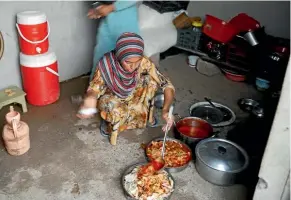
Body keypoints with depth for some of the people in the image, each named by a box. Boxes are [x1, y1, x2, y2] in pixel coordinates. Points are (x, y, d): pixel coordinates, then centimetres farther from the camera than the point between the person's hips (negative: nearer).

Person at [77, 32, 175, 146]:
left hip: (132, 97, 2)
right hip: (112, 100, -1)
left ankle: (148, 113, 1)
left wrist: (166, 109, -43)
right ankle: (109, 119, 2)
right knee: (115, 108, -34)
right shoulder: (106, 65, -32)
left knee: (150, 79, -24)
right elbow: (94, 89, -23)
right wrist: (89, 100, -48)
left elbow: (167, 85, -25)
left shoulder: (144, 63, -28)